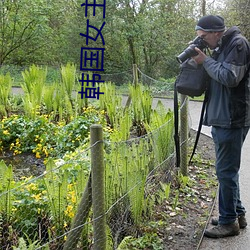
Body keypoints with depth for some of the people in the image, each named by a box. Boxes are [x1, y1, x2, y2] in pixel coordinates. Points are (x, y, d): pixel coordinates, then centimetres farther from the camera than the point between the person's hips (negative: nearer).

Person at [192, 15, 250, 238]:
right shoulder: (221, 47, 16)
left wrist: (206, 61, -11)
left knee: (226, 171, -3)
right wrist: (203, 60, 4)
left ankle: (229, 221, 8)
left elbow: (230, 77, -21)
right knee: (228, 170, 16)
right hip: (222, 119, 10)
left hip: (232, 120, -10)